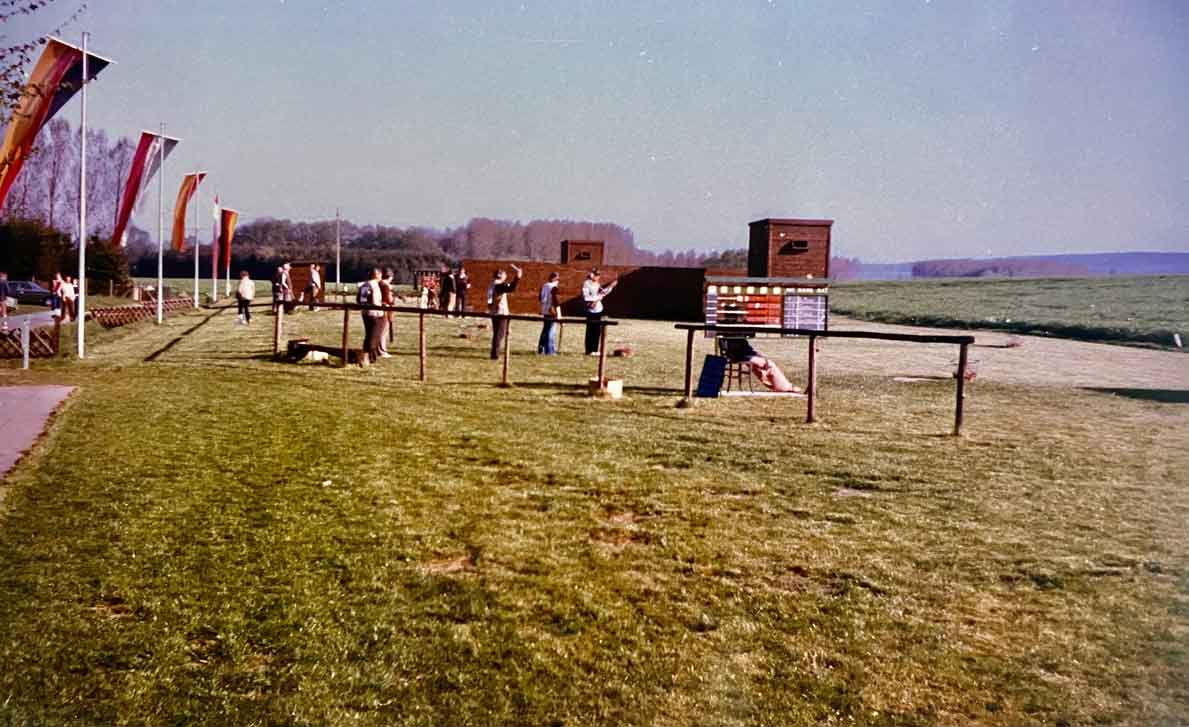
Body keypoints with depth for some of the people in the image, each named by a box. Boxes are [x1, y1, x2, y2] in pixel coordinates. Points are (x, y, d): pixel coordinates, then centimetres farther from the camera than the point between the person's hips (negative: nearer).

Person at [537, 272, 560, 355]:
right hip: (552, 312, -8)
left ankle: (541, 349, 21)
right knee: (551, 331, -3)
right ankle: (549, 351, -2)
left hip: (545, 312, 8)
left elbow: (540, 298, 18)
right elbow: (556, 301, -16)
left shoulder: (544, 286, 8)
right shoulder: (554, 287, -14)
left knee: (545, 330, 17)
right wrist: (559, 314, -13)